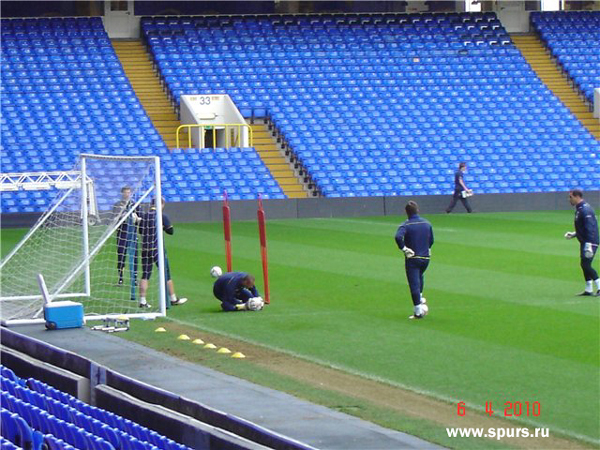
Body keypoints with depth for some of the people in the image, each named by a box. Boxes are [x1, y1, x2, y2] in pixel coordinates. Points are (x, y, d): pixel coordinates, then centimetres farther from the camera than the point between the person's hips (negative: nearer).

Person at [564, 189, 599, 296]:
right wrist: (573, 234, 21)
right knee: (584, 265, 12)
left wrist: (589, 245, -28)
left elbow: (590, 228, -24)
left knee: (586, 264, -13)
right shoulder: (579, 209, 15)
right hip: (584, 242, 11)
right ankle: (588, 289, 18)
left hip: (590, 242, -11)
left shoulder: (585, 209, -17)